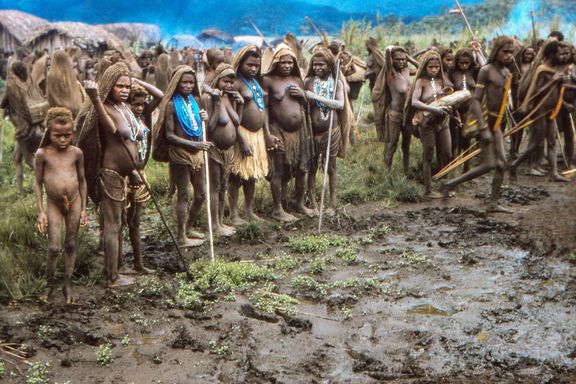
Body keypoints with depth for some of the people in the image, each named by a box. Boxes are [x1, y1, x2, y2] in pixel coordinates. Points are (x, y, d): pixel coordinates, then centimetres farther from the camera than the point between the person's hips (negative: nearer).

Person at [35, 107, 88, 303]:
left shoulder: (77, 153, -5)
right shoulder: (42, 154, -9)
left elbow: (82, 180, 4)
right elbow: (38, 183, -2)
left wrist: (83, 208, 4)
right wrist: (41, 211, -5)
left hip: (74, 202, 2)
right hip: (53, 204, -1)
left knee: (71, 245, 10)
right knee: (54, 248, -4)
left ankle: (68, 284, 23)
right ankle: (50, 283, 20)